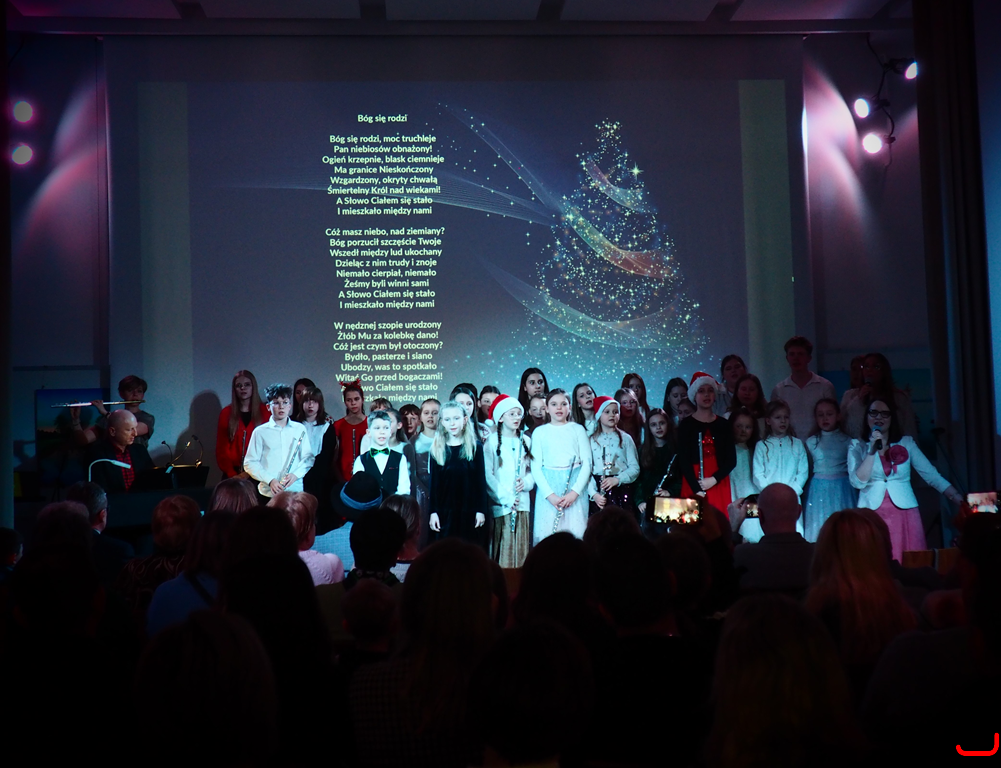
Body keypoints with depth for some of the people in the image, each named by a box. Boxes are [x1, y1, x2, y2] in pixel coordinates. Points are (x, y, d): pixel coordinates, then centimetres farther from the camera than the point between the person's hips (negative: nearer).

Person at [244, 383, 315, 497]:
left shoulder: (300, 429, 9)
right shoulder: (260, 432, 4)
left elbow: (308, 458, 9)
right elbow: (250, 463, 2)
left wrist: (296, 474, -9)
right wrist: (270, 480, -11)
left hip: (295, 491, 1)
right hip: (268, 493, -1)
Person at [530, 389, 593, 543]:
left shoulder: (578, 429, 9)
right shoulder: (539, 432, 7)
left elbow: (587, 463, 4)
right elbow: (536, 467, 2)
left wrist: (575, 492, -9)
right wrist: (550, 494, -11)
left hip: (575, 489, 0)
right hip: (548, 488, 0)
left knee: (575, 534, -4)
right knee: (546, 535, -4)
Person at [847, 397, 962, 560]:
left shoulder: (906, 443, 8)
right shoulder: (857, 447, 5)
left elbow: (931, 475, 4)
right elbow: (858, 482, -8)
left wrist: (960, 500, -5)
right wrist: (872, 450, -13)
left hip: (904, 513, 1)